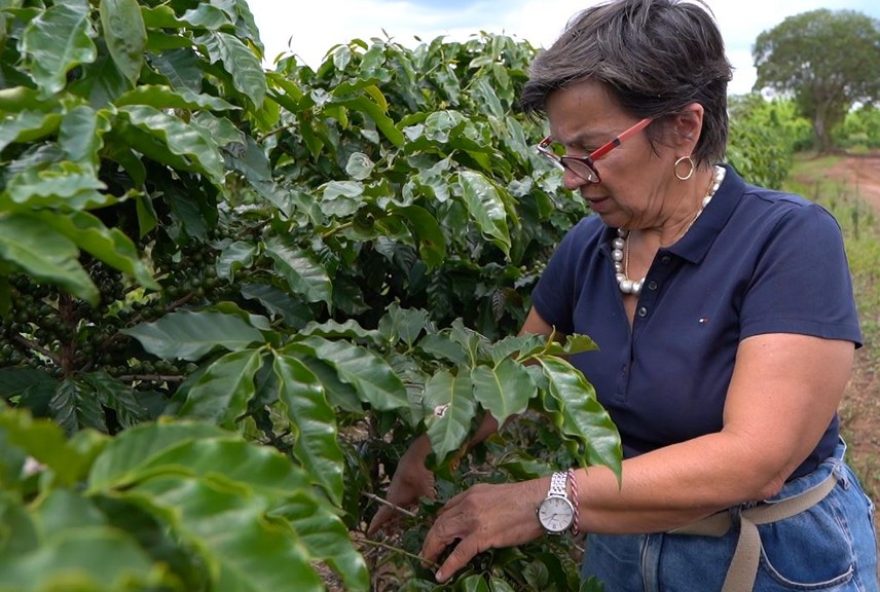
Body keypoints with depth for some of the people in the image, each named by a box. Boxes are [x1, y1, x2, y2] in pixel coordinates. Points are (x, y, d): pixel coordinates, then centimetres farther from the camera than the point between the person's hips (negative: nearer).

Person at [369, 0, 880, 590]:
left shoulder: (790, 240, -22)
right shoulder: (584, 248, -6)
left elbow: (754, 460, -30)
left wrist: (547, 501, -32)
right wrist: (427, 452, -11)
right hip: (622, 541, 5)